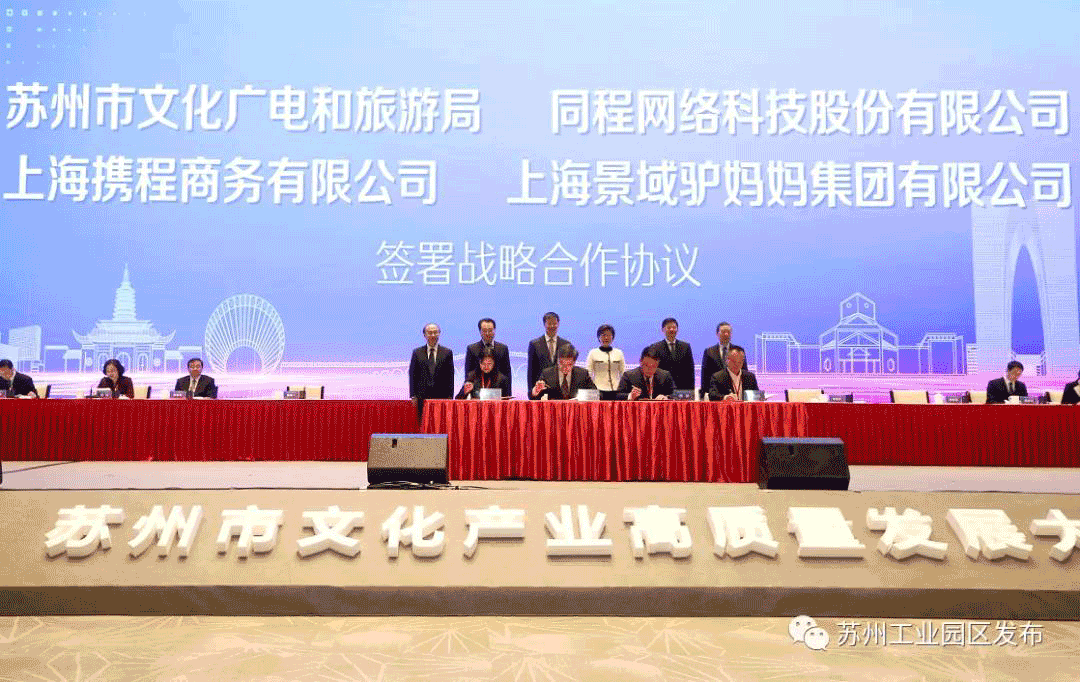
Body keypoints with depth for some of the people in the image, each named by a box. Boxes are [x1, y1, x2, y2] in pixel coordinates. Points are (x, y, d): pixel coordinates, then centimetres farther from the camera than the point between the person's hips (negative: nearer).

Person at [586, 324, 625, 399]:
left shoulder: (619, 353, 11)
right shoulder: (593, 353, 5)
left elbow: (623, 374, 15)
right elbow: (588, 374, 6)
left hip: (616, 391, 2)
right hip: (598, 391, -2)